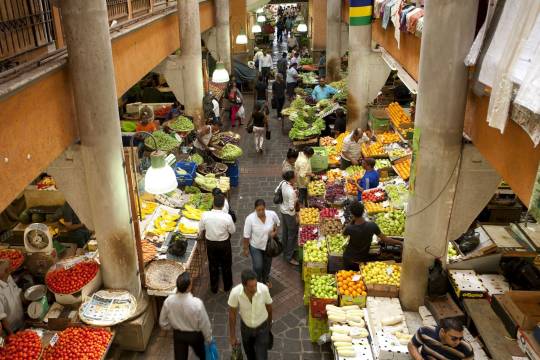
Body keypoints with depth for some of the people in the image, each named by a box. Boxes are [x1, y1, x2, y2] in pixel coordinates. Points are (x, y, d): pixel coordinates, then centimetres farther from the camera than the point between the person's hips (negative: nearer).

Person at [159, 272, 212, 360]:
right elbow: (205, 324, -19)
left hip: (178, 335, 2)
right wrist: (208, 339, 0)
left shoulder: (168, 301, -23)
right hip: (194, 335, -2)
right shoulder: (197, 303, -34)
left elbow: (163, 322, -7)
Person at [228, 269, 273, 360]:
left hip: (262, 327, -1)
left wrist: (270, 323, 8)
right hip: (245, 327, 1)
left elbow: (269, 306, -10)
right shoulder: (235, 292, -33)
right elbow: (232, 314, -15)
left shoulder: (264, 289, -32)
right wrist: (232, 335, -6)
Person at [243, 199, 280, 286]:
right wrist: (246, 249, -8)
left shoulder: (272, 214, -21)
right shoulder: (250, 219, -27)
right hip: (255, 246, -3)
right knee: (258, 267, 0)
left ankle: (266, 280, 50)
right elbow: (246, 236, -16)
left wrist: (275, 231, -15)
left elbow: (277, 223, 2)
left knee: (267, 264, 22)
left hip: (269, 245, 3)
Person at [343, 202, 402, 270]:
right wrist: (400, 243, -1)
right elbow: (384, 239, -13)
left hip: (349, 259, -2)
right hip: (362, 260, 2)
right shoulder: (372, 226, -23)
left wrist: (352, 221, -14)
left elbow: (344, 233, -4)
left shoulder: (350, 228, -29)